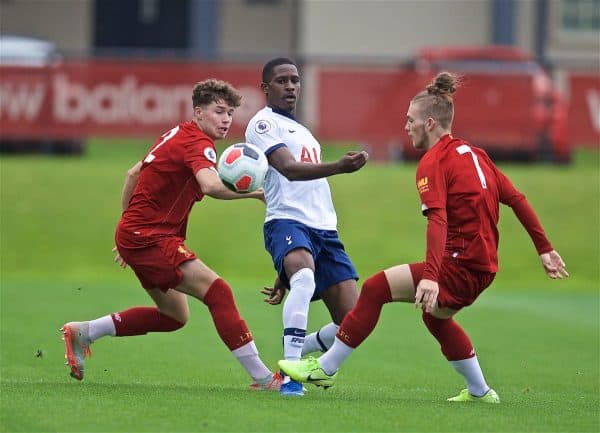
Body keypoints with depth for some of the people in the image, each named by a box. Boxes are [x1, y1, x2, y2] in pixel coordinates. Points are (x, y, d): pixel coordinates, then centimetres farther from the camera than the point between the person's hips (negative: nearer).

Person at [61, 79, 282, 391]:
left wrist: (128, 229, 27)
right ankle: (261, 377, -21)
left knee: (175, 316, 19)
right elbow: (211, 186, -37)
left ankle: (83, 332, 25)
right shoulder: (198, 143, -16)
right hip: (149, 237, -11)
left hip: (134, 233, 11)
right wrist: (255, 192, -37)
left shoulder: (177, 134, 14)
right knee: (218, 292, -18)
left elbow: (133, 174, 22)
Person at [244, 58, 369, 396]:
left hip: (324, 229, 8)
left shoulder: (303, 133, 28)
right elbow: (289, 169, -16)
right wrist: (340, 167, -34)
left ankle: (297, 354, 21)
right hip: (287, 222, -8)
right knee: (305, 278, -39)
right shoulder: (264, 123, 2)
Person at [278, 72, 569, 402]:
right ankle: (479, 391, 40)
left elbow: (438, 221, -25)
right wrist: (544, 248, 18)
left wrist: (431, 276, -35)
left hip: (460, 265, -9)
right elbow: (516, 199, 13)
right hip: (484, 266, 9)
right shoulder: (473, 153, 14)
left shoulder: (433, 162, -10)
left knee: (375, 289, -10)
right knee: (436, 315, 33)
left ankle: (325, 368, -8)